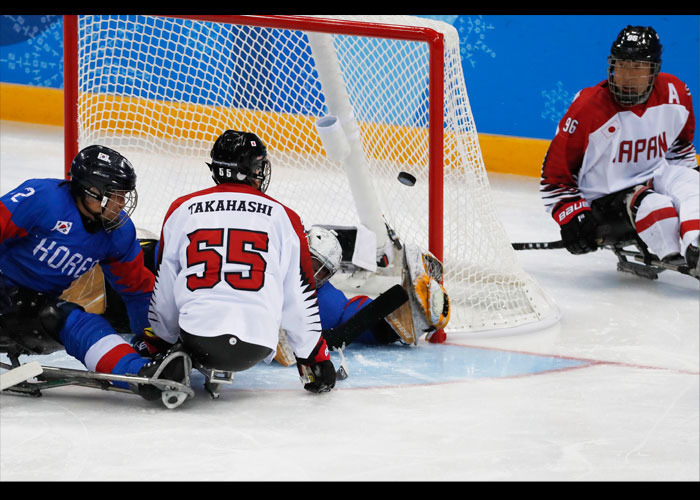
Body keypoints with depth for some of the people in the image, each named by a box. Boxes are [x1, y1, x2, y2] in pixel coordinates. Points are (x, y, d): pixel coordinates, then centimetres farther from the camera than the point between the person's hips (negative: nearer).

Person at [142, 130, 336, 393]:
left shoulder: (181, 209, 9)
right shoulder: (283, 217, 6)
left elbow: (164, 291, 15)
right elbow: (299, 295, 9)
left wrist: (156, 342, 30)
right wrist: (315, 358, 21)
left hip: (196, 337, 1)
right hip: (256, 346, -1)